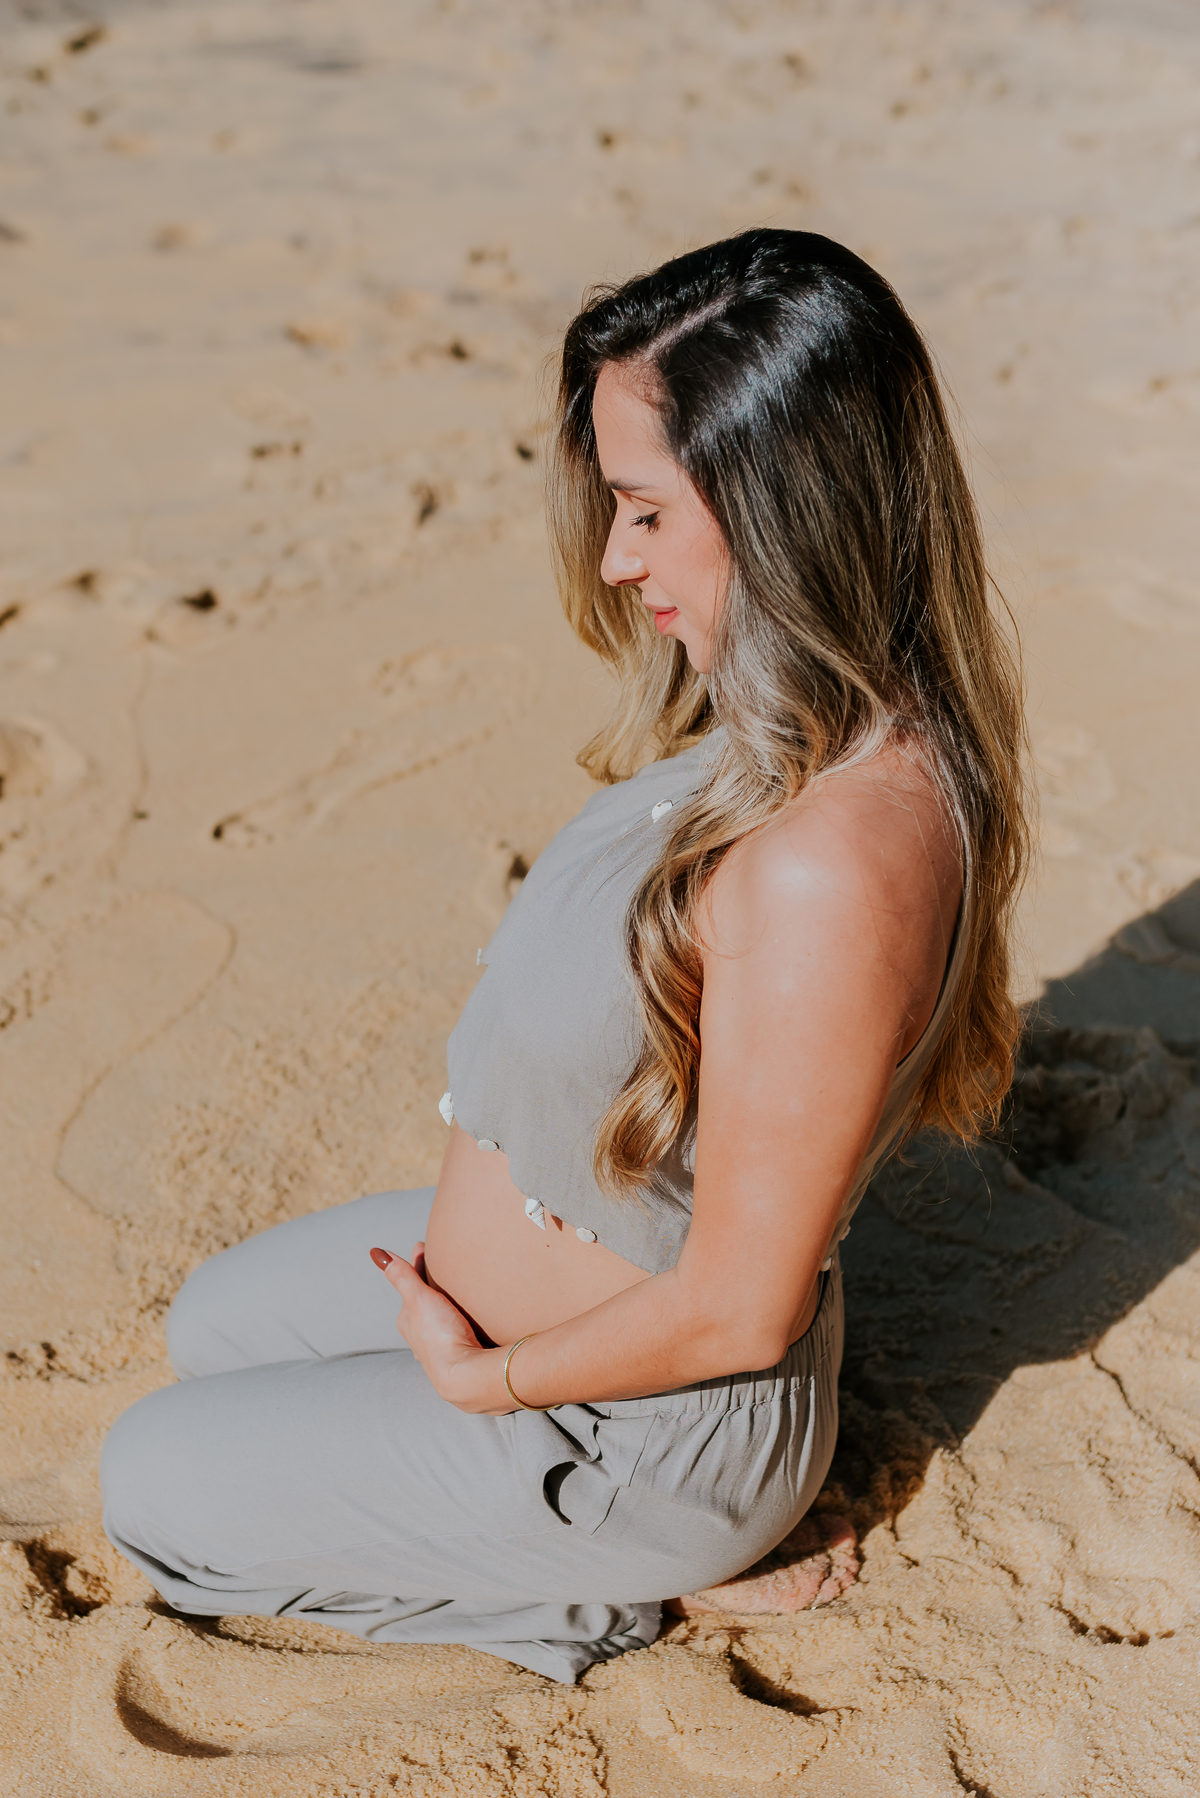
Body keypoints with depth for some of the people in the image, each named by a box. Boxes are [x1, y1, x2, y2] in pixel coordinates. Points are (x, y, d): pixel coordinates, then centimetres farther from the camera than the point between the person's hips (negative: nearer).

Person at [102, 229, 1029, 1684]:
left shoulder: (829, 863, -39)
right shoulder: (782, 730, -8)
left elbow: (736, 1310, -30)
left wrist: (481, 1376, -13)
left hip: (646, 1429, -9)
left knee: (151, 1481, 9)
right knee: (209, 1328, 27)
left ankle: (631, 1582, 9)